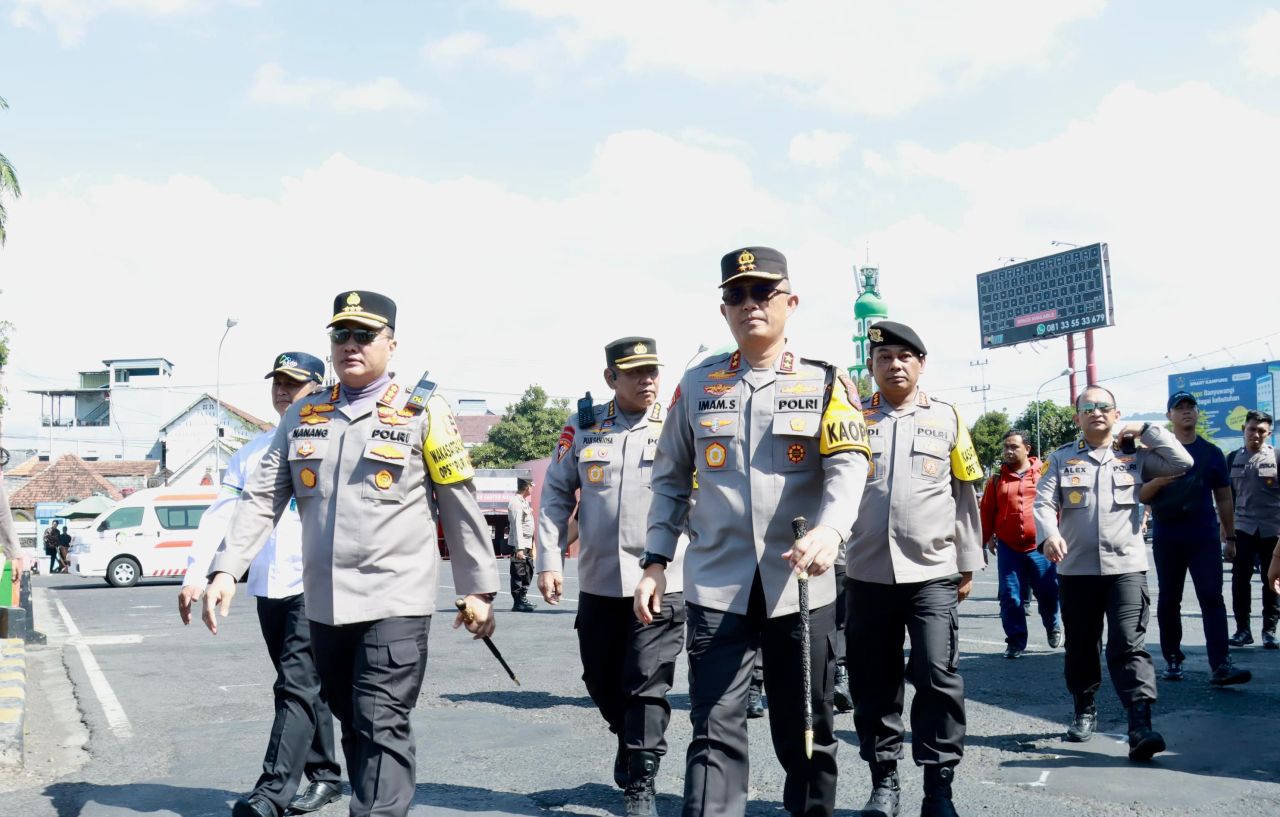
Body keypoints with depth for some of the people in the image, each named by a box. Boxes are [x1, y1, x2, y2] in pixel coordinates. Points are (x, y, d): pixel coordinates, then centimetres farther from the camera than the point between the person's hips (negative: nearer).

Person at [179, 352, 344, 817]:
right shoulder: (253, 451, 14)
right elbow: (219, 515, 10)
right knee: (303, 687, 13)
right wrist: (195, 576, 0)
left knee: (297, 686, -11)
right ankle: (324, 775, 24)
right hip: (268, 587, 6)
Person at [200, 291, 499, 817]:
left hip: (395, 601, -5)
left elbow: (461, 506, 0)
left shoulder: (422, 412, -2)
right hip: (325, 604, 5)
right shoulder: (302, 415, 10)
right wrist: (226, 568, -3)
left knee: (383, 727, -10)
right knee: (353, 725, 15)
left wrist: (478, 588, -1)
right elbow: (262, 498, 8)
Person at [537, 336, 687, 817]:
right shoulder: (583, 428, 4)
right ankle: (633, 746, 41)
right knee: (601, 683, 15)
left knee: (646, 687, -4)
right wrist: (549, 560, 1)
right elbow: (556, 494, 8)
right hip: (597, 581, 3)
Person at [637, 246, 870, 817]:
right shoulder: (697, 384, 8)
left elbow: (847, 466, -11)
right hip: (716, 587, 0)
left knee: (806, 733, 12)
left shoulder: (825, 383, 3)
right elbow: (671, 479, 12)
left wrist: (829, 531, -31)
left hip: (800, 586, 0)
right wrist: (656, 561, 4)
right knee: (714, 733, -5)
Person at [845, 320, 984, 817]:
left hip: (932, 573, -1)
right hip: (868, 575, 1)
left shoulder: (947, 418, 6)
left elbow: (965, 495, 10)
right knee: (874, 684, 7)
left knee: (938, 677, -7)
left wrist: (968, 564, 10)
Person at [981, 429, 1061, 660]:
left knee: (1048, 592, 6)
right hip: (1008, 548, 1)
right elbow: (987, 511, 8)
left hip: (1039, 547, -1)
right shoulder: (998, 479, 6)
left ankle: (1052, 626, 33)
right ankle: (1016, 640, 10)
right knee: (1010, 596, 1)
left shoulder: (1043, 473, 2)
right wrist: (986, 539, 7)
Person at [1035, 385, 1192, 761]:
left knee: (1129, 646, -11)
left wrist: (1146, 430, 0)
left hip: (1127, 567, -1)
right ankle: (1084, 711, 30)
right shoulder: (1061, 459, 6)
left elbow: (1182, 463, 0)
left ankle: (1140, 726, -17)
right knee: (1080, 646, 12)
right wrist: (1049, 533, -25)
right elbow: (1043, 503, -5)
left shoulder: (1135, 455, 8)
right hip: (1076, 569, 2)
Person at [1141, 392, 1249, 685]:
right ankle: (1172, 659, 18)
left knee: (1212, 598, -8)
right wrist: (1159, 480, -18)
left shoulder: (1212, 453, 9)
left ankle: (1220, 666, -13)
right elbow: (1141, 496, 1)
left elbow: (1223, 497, 14)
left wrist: (1229, 535, 12)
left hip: (1205, 538, 0)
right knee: (1169, 600, 7)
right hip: (1166, 539, 0)